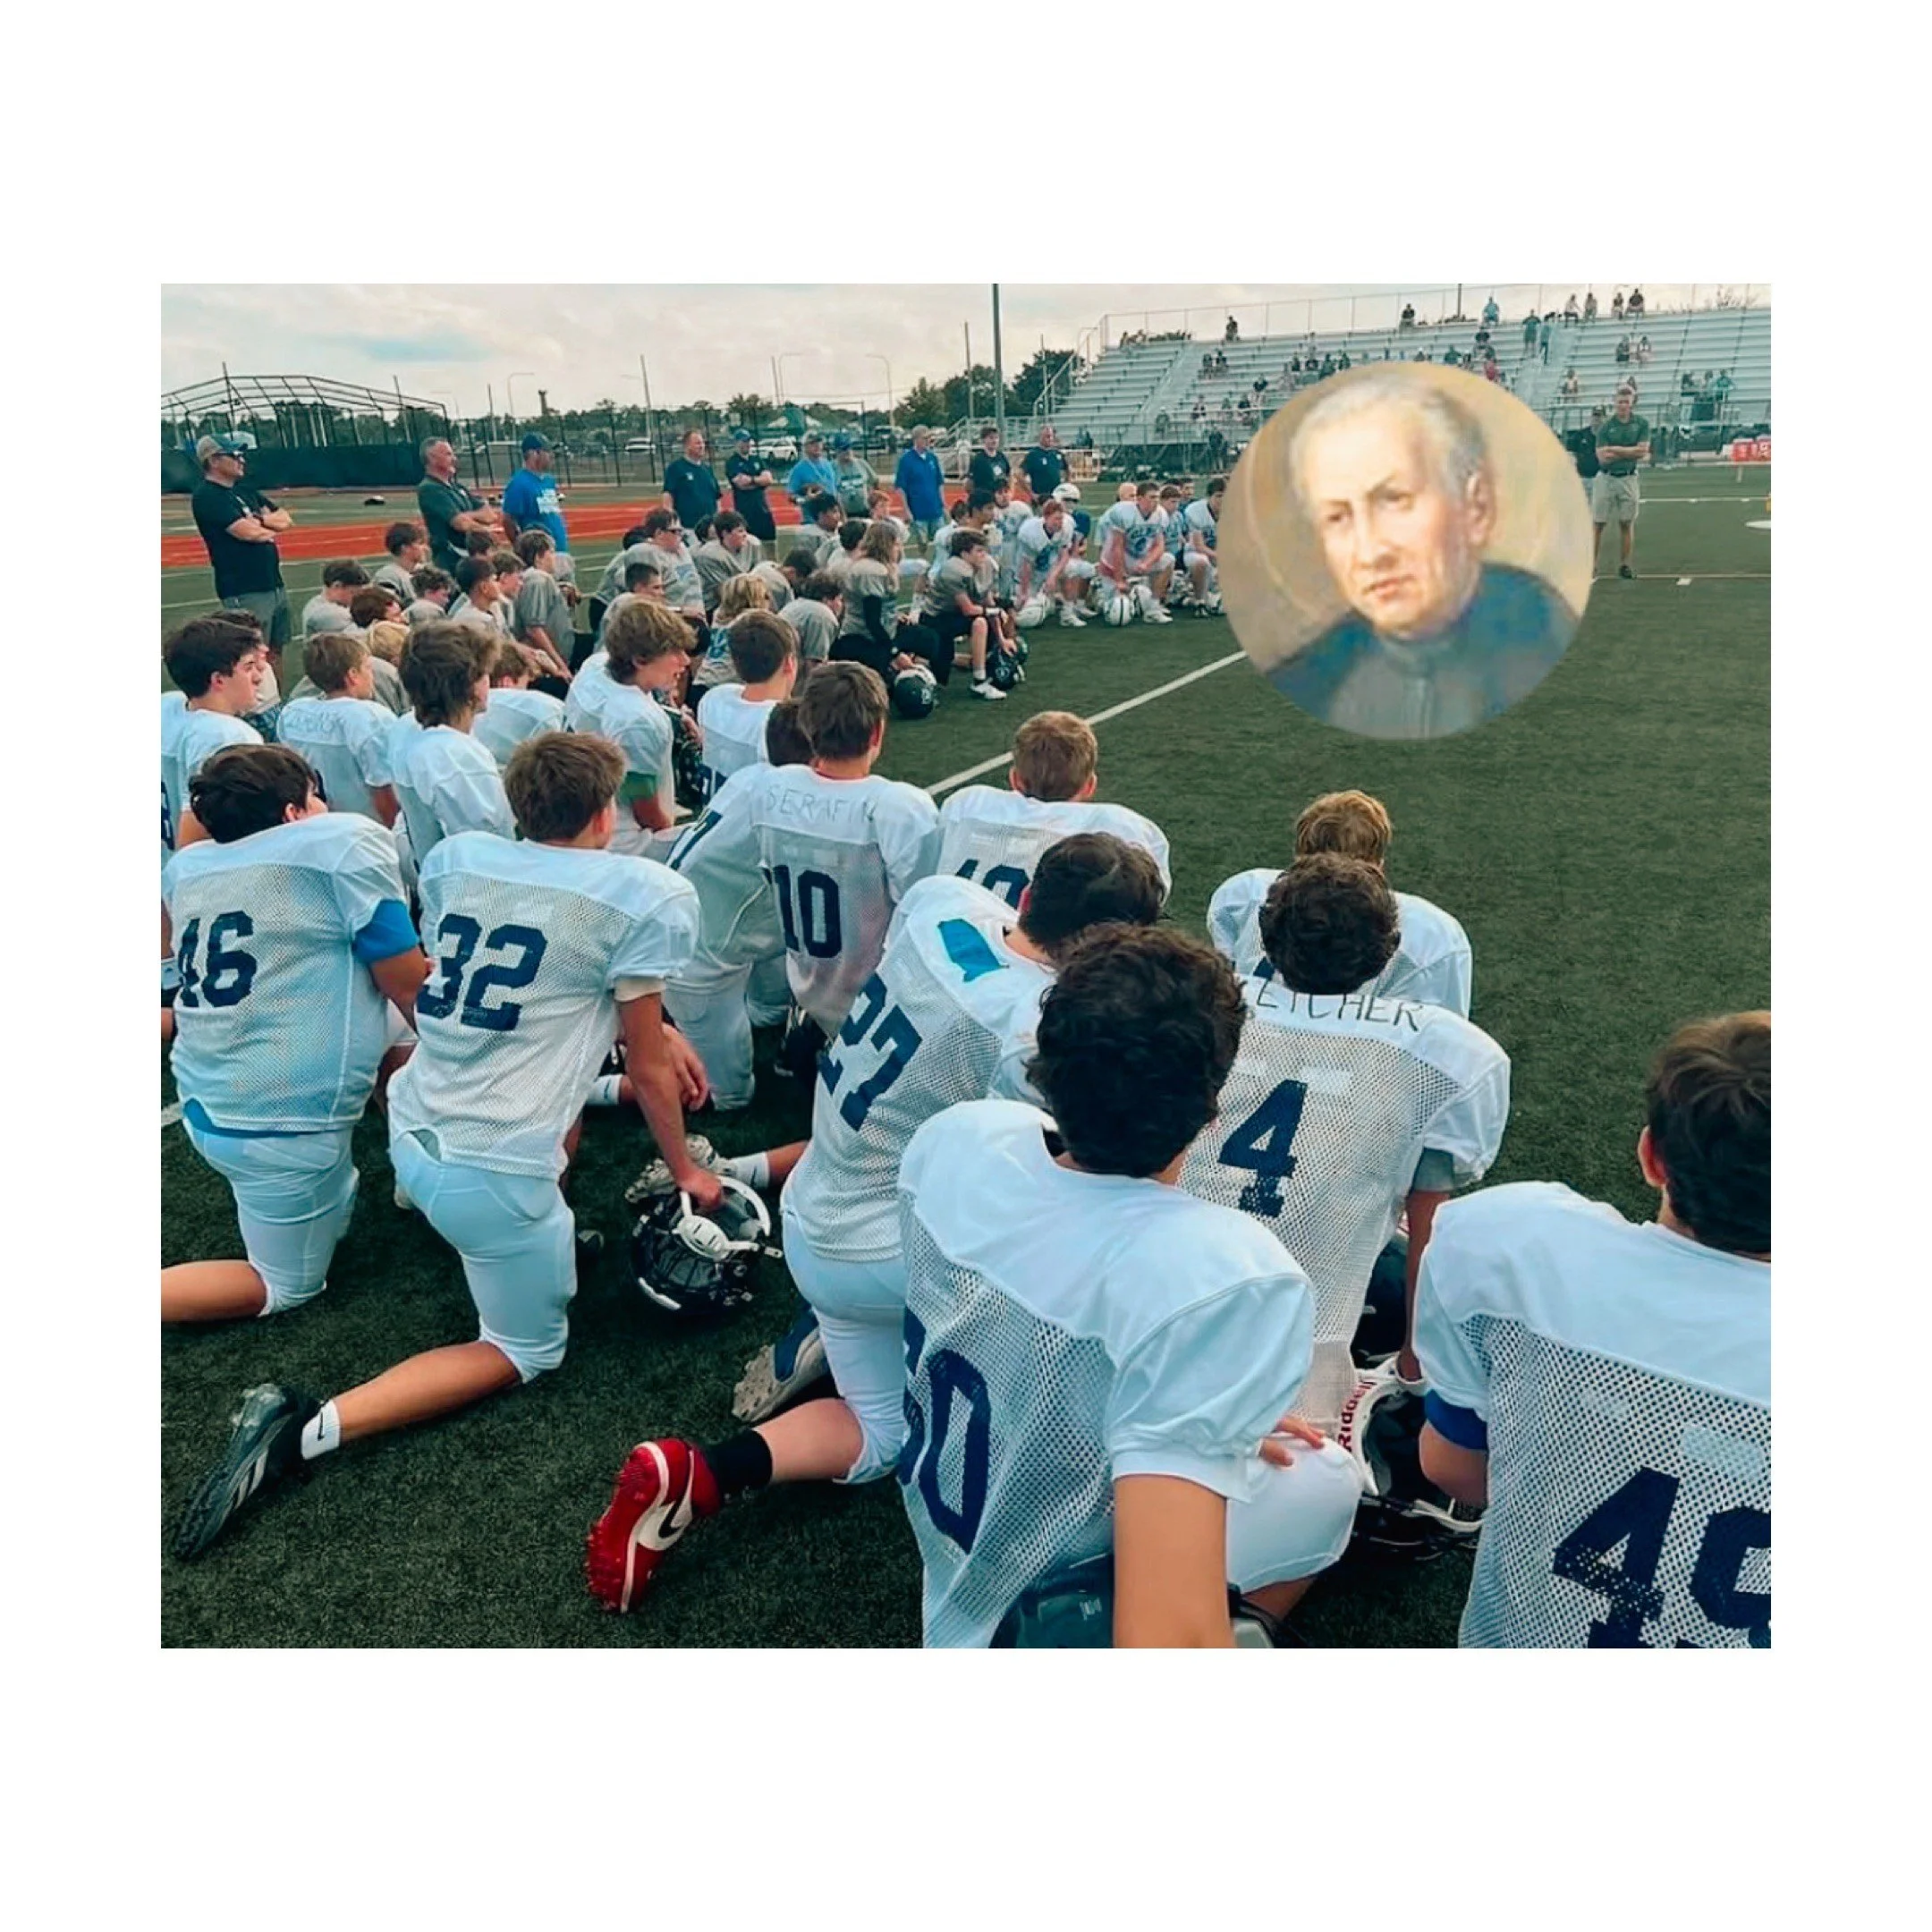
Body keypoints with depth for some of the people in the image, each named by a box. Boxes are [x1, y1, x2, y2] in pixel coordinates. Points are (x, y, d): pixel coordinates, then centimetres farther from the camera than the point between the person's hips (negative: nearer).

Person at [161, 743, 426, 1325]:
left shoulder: (187, 864, 5)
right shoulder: (348, 840, -14)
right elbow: (412, 991, -8)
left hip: (205, 1104, 8)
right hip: (281, 1124, -8)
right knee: (288, 1288, 12)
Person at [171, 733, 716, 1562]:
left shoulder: (452, 856, 4)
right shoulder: (646, 895, -12)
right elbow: (646, 1070, -3)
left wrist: (655, 1029, 18)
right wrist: (685, 1173, 13)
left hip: (410, 1128, 7)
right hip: (490, 1172, -7)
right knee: (528, 1351, 16)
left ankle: (545, 1237, 35)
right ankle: (308, 1429, -3)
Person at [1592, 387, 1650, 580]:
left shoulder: (1641, 424, 2)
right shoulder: (1605, 426, -1)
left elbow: (1642, 451, -7)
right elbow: (1602, 457, -10)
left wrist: (1615, 450, -9)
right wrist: (1629, 452, -8)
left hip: (1628, 479, 1)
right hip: (1605, 478, -1)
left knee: (1626, 523, 5)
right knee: (1597, 524, -2)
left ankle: (1624, 565, 11)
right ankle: (1591, 564, 2)